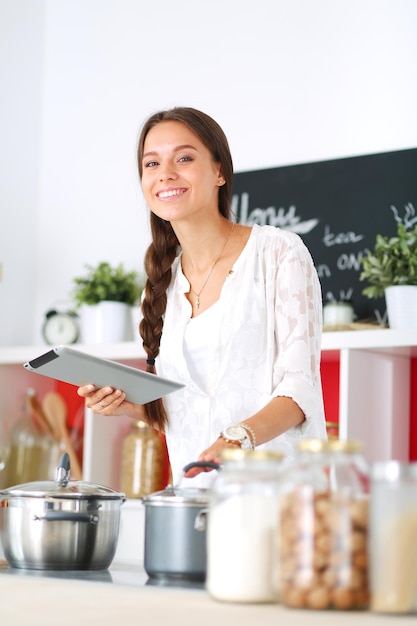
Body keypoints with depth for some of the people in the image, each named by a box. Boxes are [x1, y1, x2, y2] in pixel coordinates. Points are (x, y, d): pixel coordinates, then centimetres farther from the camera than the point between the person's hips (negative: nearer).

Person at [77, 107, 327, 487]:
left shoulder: (279, 252, -1)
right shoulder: (165, 280, 15)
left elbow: (300, 384, -8)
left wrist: (240, 438, -25)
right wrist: (132, 405, 2)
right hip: (196, 490, 6)